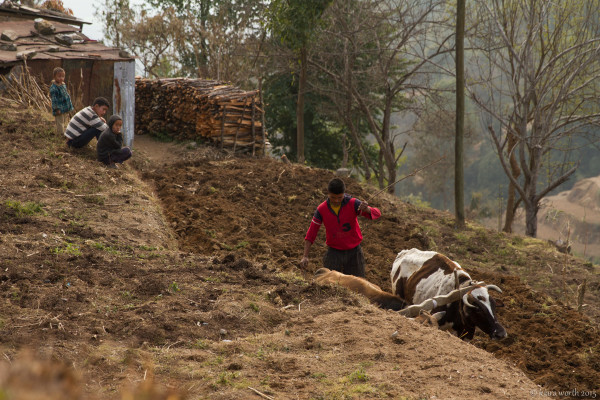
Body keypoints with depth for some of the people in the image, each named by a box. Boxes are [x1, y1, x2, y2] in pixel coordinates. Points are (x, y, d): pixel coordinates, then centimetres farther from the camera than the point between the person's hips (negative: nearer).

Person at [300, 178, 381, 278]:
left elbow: (377, 213, -22)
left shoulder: (353, 204, -14)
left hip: (353, 252, -1)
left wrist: (366, 209, -47)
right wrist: (305, 256, -10)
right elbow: (311, 234, -2)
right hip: (334, 252, 1)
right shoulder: (321, 209, -9)